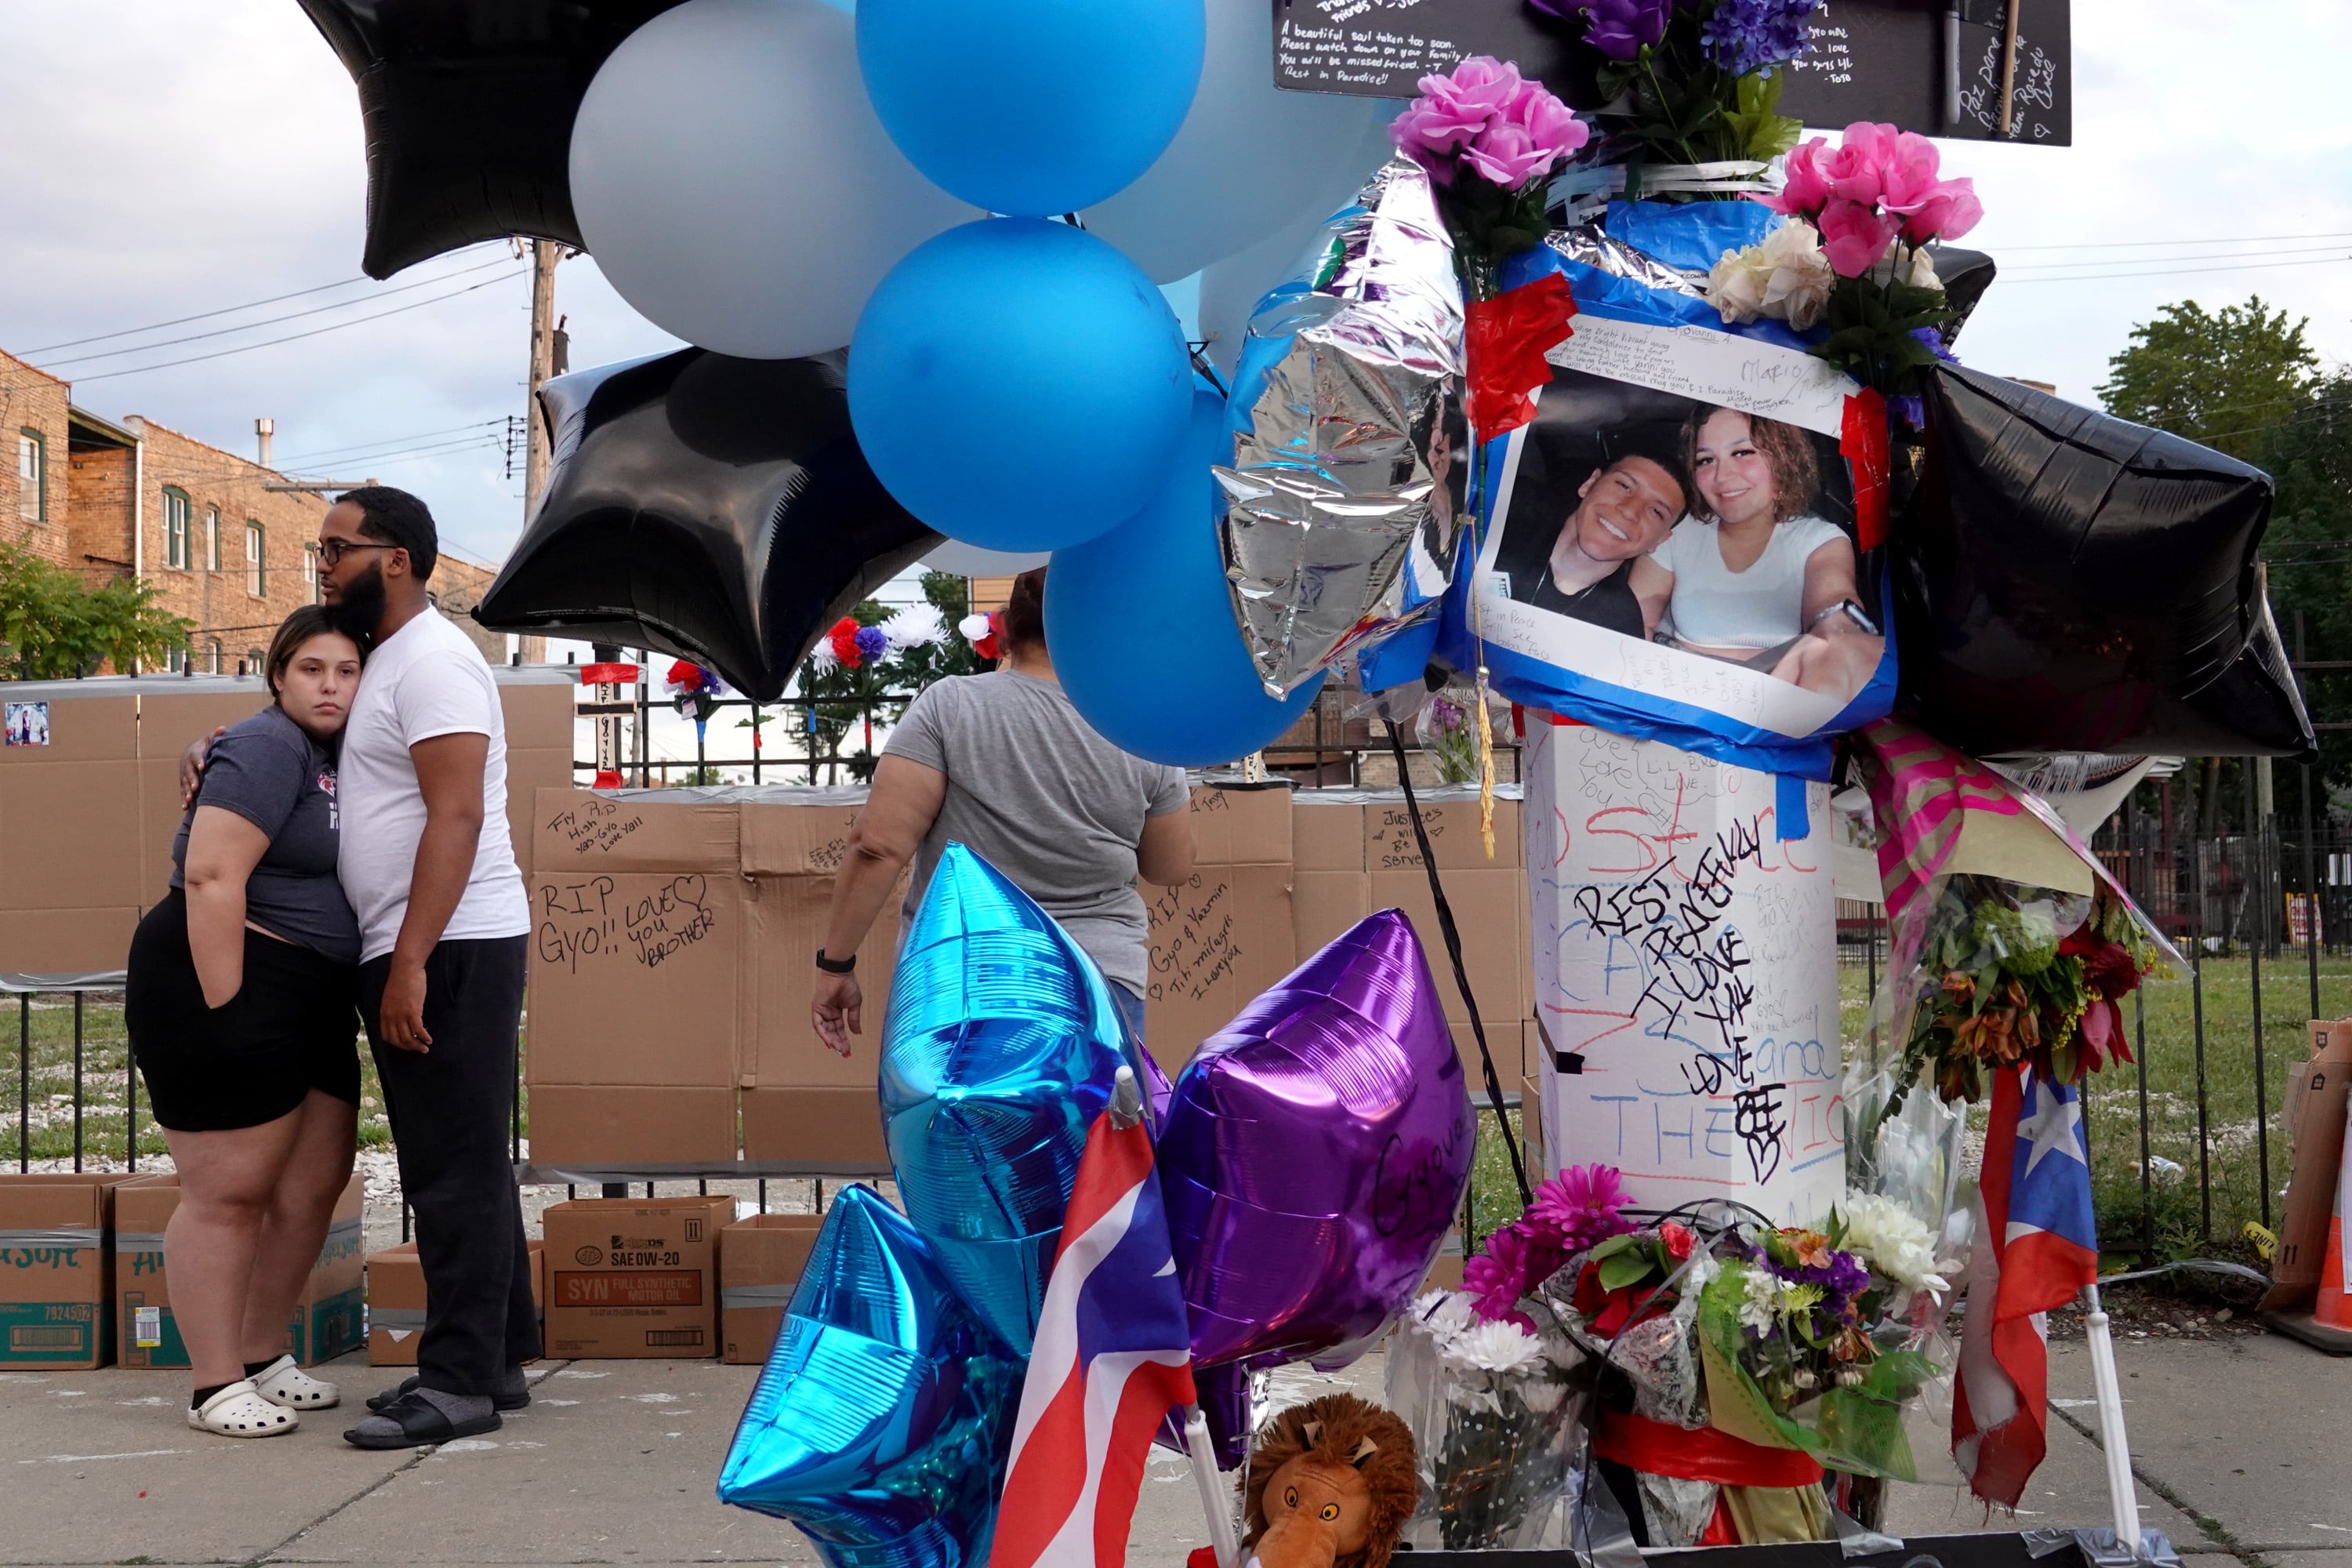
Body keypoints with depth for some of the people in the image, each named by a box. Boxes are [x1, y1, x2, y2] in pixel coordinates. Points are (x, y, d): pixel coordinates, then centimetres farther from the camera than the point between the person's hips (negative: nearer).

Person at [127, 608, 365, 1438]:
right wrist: (223, 1009, -24)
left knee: (313, 1186, 12)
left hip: (313, 1001, 10)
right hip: (226, 977, -9)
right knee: (227, 1192, -3)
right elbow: (211, 876, -22)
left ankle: (263, 1358, 26)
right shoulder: (270, 748, -13)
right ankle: (215, 1387, 7)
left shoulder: (339, 760, 14)